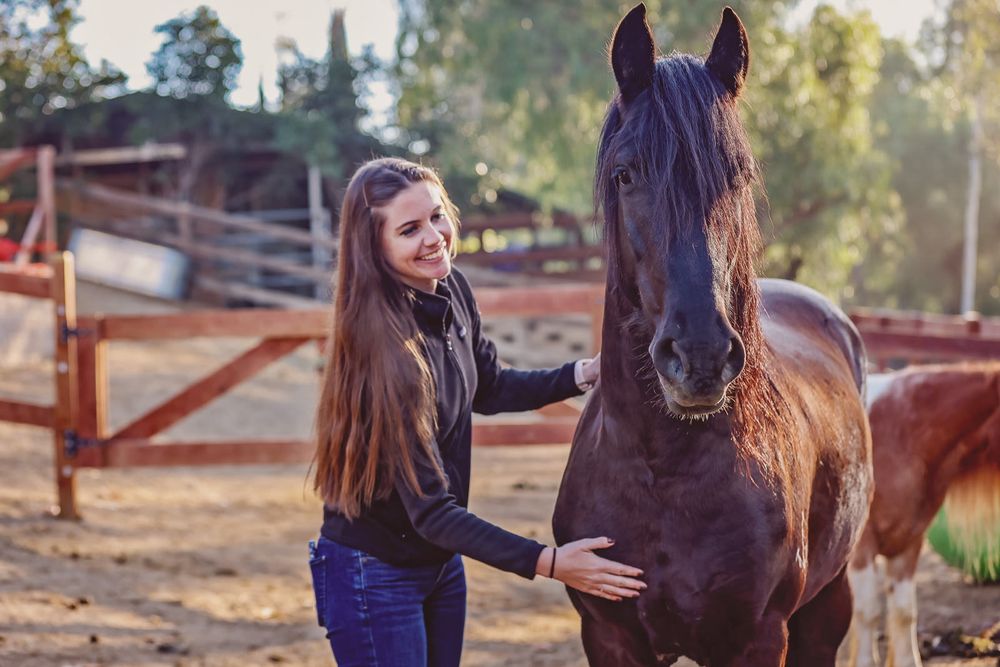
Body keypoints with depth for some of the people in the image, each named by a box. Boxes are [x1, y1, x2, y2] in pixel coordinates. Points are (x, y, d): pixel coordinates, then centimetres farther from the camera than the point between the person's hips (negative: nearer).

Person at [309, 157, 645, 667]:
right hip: (374, 574, -8)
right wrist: (547, 563, -30)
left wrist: (588, 373, 4)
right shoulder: (387, 351, -29)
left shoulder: (451, 291, -5)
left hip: (441, 562, 8)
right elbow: (430, 511, -27)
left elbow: (487, 389, 15)